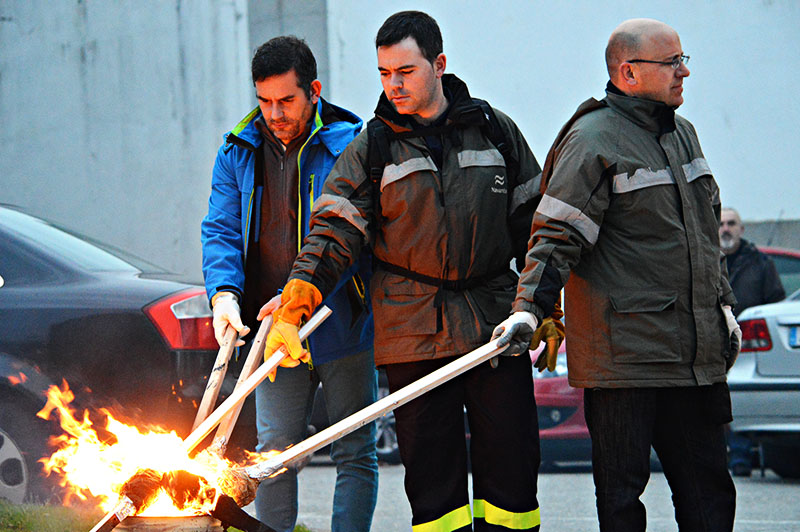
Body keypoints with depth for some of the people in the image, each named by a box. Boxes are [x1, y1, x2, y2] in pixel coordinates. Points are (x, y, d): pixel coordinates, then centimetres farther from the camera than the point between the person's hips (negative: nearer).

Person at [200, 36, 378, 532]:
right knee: (275, 451, 4)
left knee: (355, 453, 5)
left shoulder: (348, 147, -10)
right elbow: (221, 230, 3)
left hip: (343, 326, -3)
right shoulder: (238, 154, 5)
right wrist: (224, 292, -16)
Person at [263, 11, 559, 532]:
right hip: (413, 335, -1)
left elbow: (530, 222, 13)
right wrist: (291, 313, -17)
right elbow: (334, 234, -4)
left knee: (511, 469, 2)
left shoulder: (495, 131, 7)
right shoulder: (370, 151, 3)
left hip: (496, 327, 1)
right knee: (433, 476, 1)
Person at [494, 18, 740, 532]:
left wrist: (723, 304, 25)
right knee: (622, 488, -3)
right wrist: (530, 307, -26)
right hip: (623, 352, -7)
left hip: (698, 353, 8)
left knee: (709, 487, 8)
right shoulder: (592, 140, -8)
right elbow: (557, 236, -14)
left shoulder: (682, 133, 17)